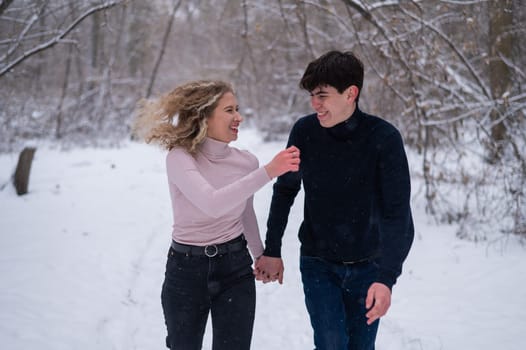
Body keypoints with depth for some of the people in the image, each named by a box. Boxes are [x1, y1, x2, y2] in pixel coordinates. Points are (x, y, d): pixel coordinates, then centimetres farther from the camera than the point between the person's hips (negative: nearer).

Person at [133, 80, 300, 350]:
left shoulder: (246, 161, -3)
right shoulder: (180, 157, -16)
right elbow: (212, 203, -33)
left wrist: (262, 256, 27)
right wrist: (268, 172, -36)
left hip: (236, 269, 3)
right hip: (186, 269, -2)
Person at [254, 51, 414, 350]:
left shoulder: (384, 138, -18)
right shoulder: (305, 131, -10)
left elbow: (398, 214, -21)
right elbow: (285, 191, 4)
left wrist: (386, 278, -31)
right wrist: (272, 251, 3)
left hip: (367, 266, 0)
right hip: (318, 263, 1)